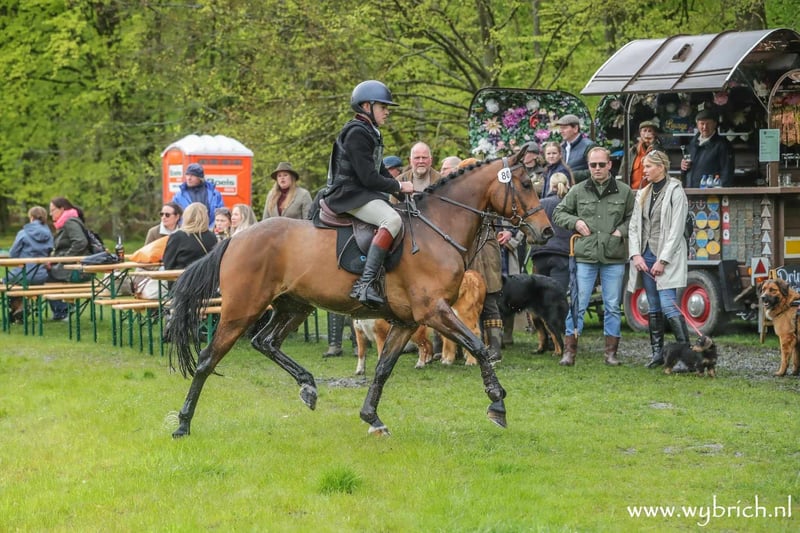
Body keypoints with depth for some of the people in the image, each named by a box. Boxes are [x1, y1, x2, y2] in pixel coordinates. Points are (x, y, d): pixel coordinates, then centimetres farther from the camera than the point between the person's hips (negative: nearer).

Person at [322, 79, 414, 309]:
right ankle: (365, 283, -41)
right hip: (349, 194, -11)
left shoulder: (370, 134, 21)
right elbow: (368, 177, -19)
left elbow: (381, 172, 22)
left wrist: (406, 192, 9)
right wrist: (399, 186, -10)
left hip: (364, 194, 11)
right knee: (392, 219, -33)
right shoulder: (356, 133, -13)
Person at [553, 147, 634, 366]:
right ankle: (569, 351, 3)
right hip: (585, 257, 0)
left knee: (612, 306, 5)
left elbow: (634, 217, 13)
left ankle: (611, 352, 13)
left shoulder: (624, 192, 5)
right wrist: (575, 222, -3)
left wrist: (622, 230, -4)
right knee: (577, 304, -1)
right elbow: (558, 213, 14)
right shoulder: (578, 191, 5)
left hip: (614, 258, 0)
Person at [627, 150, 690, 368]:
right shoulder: (643, 194, 14)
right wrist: (636, 255, -2)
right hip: (646, 256, 7)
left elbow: (676, 230, -11)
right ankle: (657, 353, 13)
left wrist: (662, 261, -15)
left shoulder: (675, 192, -6)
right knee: (654, 308, 9)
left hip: (667, 257, -7)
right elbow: (634, 226, 12)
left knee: (668, 306, -15)